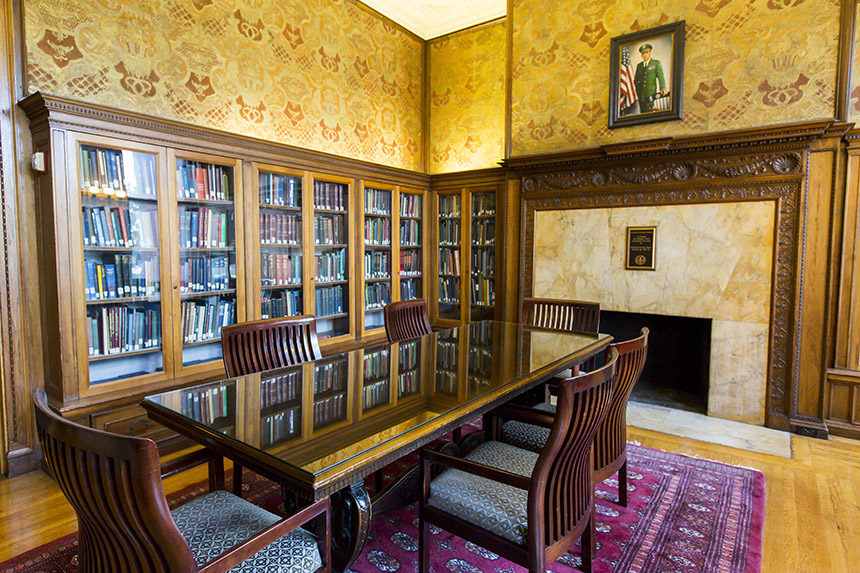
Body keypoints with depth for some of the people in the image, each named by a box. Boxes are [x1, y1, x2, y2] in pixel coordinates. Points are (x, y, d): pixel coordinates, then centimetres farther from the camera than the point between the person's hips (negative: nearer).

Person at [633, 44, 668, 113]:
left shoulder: (656, 63, 6)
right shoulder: (639, 65, 17)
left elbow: (660, 77, -5)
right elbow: (635, 79, 24)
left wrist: (663, 88, -21)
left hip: (651, 94, -4)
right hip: (641, 95, 4)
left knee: (649, 111, -18)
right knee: (643, 112, 1)